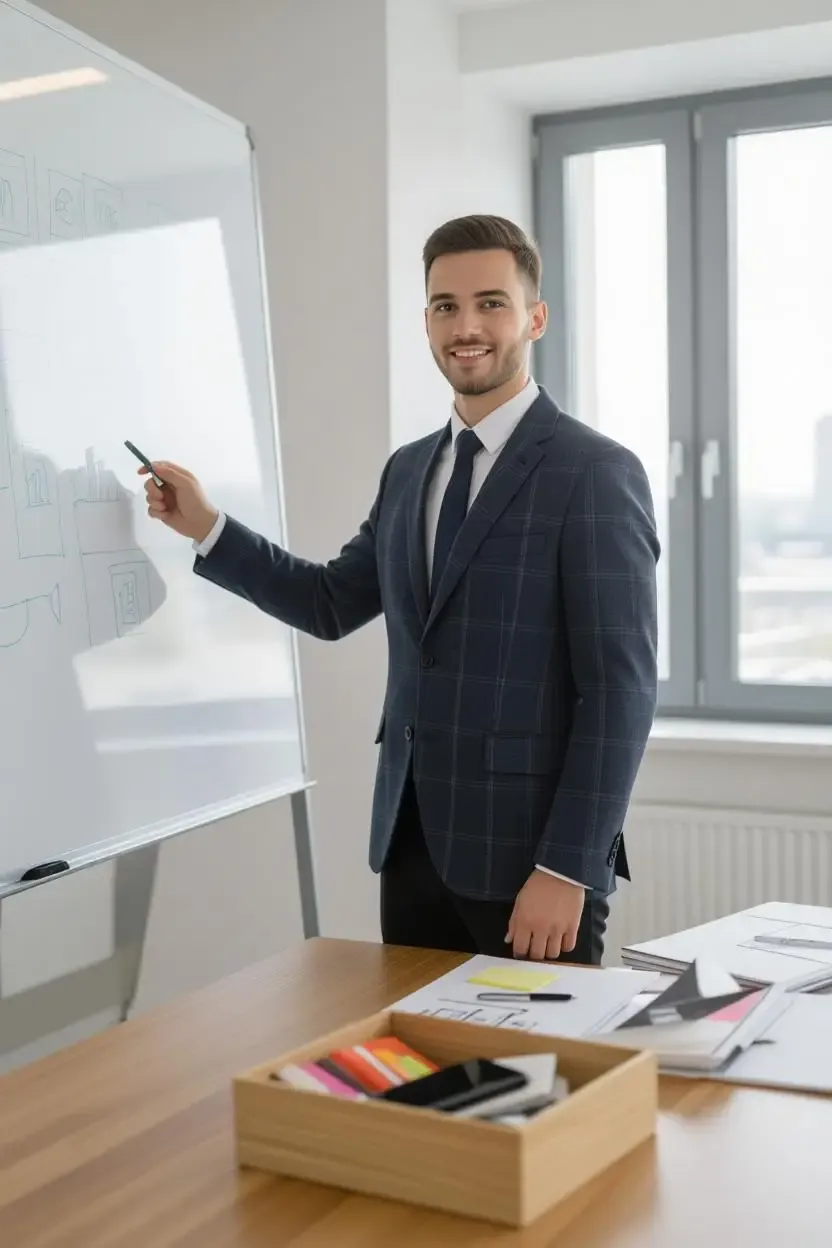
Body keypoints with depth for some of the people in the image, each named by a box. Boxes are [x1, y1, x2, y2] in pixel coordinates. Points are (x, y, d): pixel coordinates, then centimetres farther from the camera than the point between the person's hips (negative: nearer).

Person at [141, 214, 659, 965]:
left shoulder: (597, 474, -11)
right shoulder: (410, 469, 11)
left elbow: (620, 690, -14)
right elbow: (334, 603, 18)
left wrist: (567, 869, -18)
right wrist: (208, 528, 9)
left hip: (528, 852, -6)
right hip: (411, 844, 6)